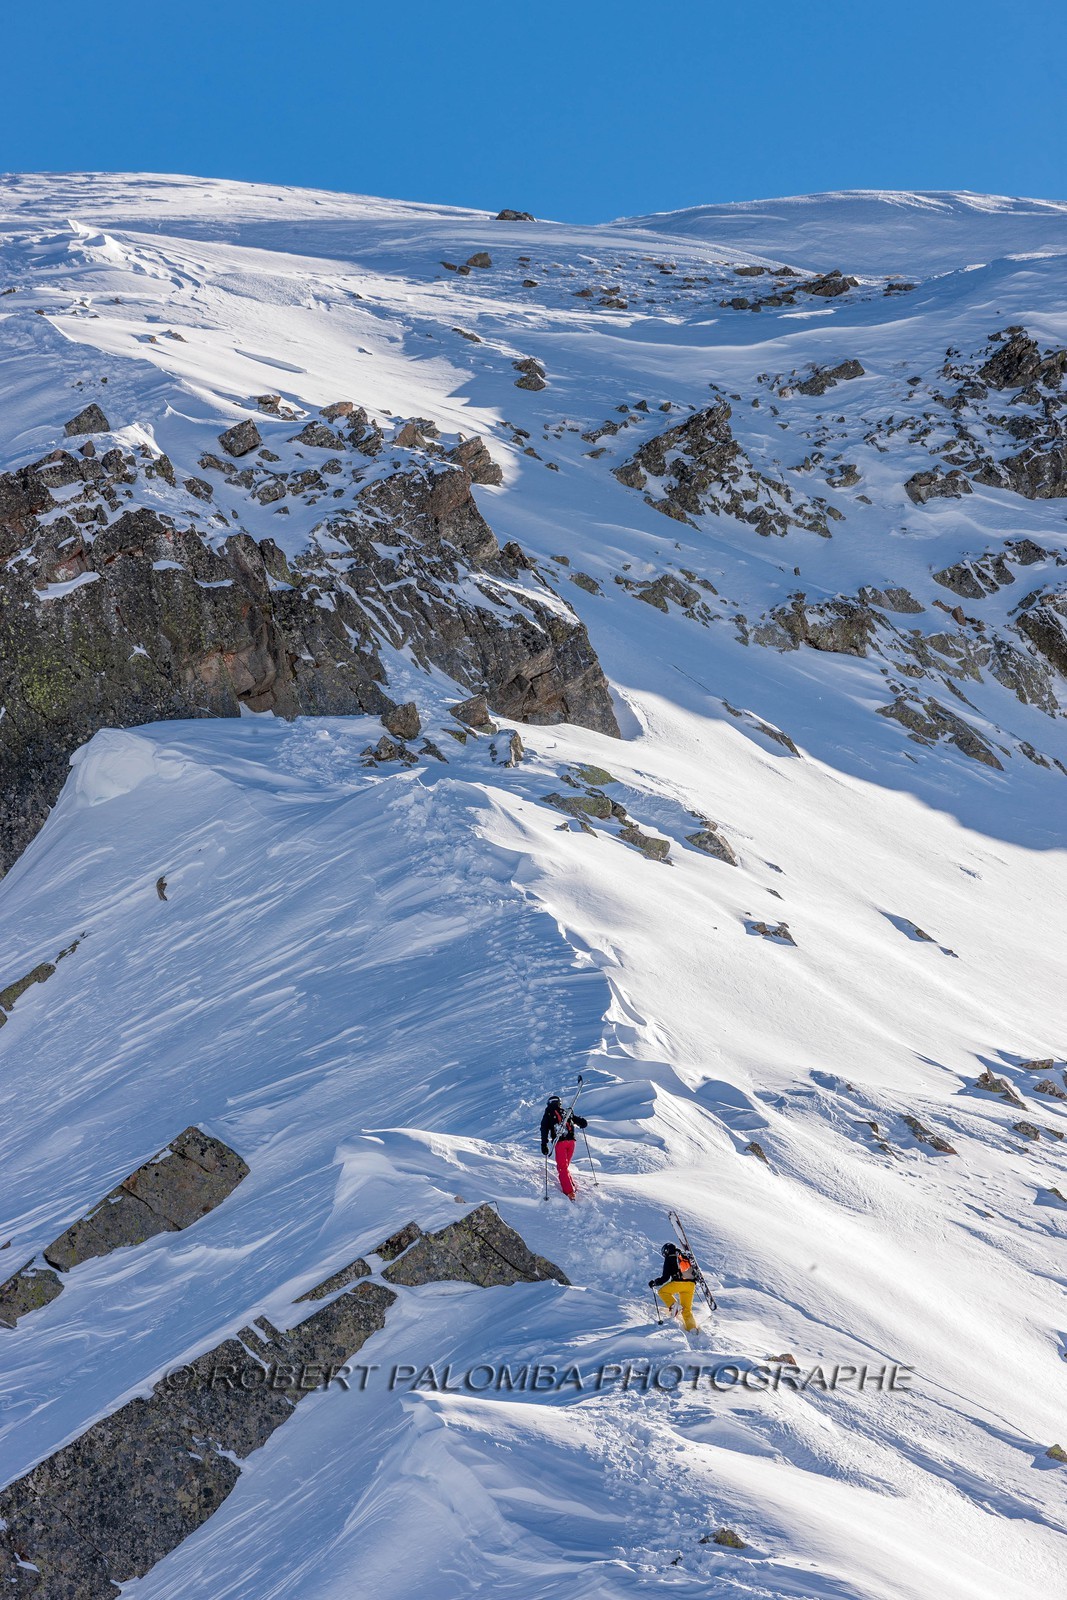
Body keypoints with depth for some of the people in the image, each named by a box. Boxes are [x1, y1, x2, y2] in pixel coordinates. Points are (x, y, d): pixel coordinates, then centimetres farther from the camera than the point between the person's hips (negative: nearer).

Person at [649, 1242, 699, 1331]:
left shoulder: (669, 1259, 6)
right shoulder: (685, 1258, 23)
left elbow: (665, 1277, 1)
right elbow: (694, 1271, 28)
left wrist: (654, 1282, 13)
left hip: (678, 1282, -6)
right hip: (691, 1285, 6)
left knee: (662, 1291, 19)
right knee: (687, 1309, 14)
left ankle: (672, 1305, -3)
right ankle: (692, 1327, -2)